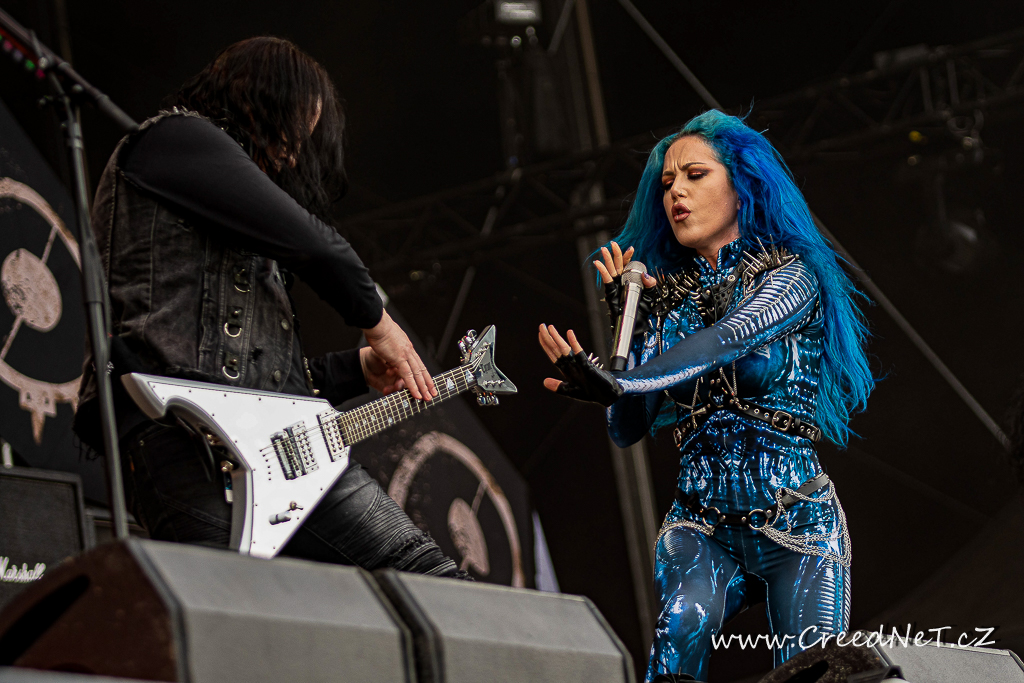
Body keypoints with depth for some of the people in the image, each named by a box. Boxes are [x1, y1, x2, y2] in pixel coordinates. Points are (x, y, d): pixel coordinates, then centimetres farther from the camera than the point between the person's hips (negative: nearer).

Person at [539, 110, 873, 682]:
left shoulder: (792, 274, -1)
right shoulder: (667, 296, 11)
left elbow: (728, 339, -23)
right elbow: (629, 429, 4)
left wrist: (616, 383, -37)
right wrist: (630, 319, -7)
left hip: (796, 525, -2)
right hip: (703, 524, 2)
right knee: (680, 632, -29)